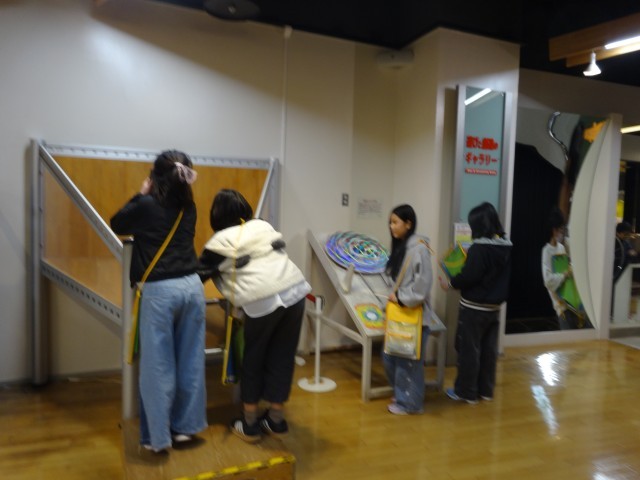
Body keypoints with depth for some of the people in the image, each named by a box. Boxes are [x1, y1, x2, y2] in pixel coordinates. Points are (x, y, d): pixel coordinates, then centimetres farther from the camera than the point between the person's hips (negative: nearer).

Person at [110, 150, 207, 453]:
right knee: (191, 361, 12)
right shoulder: (188, 207, 6)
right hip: (191, 286, 5)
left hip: (159, 292, -5)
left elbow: (117, 225, 9)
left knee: (158, 365, 6)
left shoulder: (146, 206, -9)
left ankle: (158, 436, 15)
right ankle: (185, 425, 26)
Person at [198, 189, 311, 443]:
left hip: (262, 302, -5)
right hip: (295, 292, 5)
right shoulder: (264, 226, 20)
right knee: (282, 357, 15)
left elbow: (199, 274, 13)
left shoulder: (220, 241, 5)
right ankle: (276, 420, 30)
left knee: (253, 360, 15)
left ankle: (249, 424, 27)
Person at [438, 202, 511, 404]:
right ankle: (486, 390, 26)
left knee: (468, 349, 5)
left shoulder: (479, 247, -21)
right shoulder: (507, 246, 1)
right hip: (494, 307, 7)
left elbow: (468, 277, -21)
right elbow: (502, 276, 10)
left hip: (474, 307, -7)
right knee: (489, 349, 15)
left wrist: (450, 284, -6)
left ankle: (466, 392, 14)